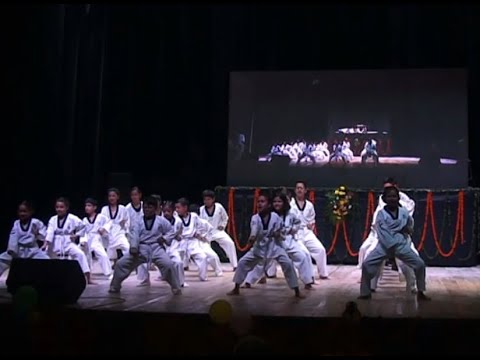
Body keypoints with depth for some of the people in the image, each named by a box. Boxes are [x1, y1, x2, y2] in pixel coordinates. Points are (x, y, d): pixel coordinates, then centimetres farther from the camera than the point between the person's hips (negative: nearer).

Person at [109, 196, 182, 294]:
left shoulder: (161, 220, 2)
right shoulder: (139, 222, 5)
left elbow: (171, 231, 10)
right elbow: (134, 235, -8)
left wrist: (165, 238, -10)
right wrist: (134, 247, -24)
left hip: (156, 248, -2)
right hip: (141, 248, 2)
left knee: (169, 264, -26)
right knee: (121, 263, -4)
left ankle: (176, 287, -4)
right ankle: (115, 286, 19)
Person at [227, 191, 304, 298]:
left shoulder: (275, 217, -14)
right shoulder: (255, 218, -13)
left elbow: (280, 230, 2)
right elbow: (254, 229, -36)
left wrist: (278, 234, -21)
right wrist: (252, 237, -57)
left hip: (274, 246, -2)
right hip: (259, 246, 2)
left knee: (288, 264, -16)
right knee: (242, 262, -1)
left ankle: (297, 292, -2)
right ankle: (236, 289, 18)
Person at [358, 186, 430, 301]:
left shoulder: (404, 212, 1)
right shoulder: (381, 214, -9)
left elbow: (410, 222, 24)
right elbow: (382, 233, -17)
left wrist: (408, 228, 3)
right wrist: (392, 246, -23)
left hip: (401, 245, 2)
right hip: (384, 245, -2)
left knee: (420, 264, -4)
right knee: (367, 264, -13)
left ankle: (420, 293, 17)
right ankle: (365, 293, 6)